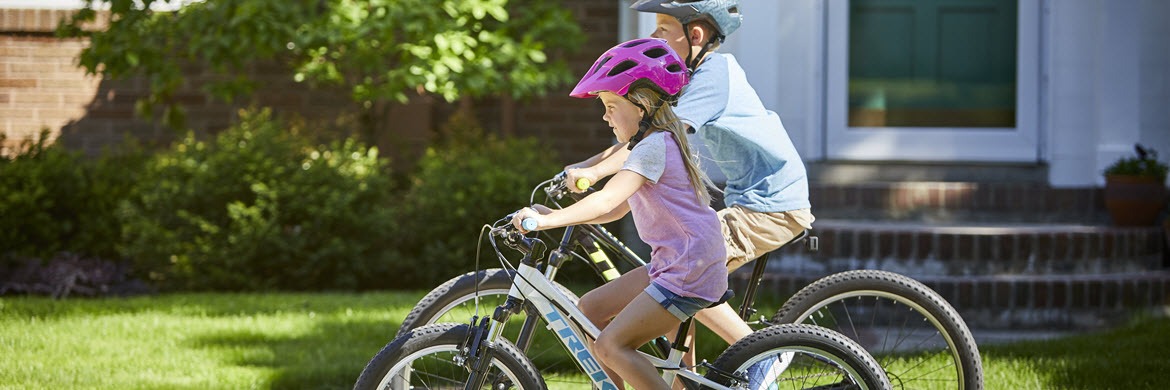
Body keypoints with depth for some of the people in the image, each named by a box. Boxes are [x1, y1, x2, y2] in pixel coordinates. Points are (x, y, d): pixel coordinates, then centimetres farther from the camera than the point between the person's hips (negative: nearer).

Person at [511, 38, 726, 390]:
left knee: (610, 346, -14)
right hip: (670, 266, 11)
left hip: (690, 271, -11)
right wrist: (555, 215, 12)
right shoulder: (660, 143, 17)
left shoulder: (654, 146, -15)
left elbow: (607, 200, -28)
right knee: (590, 309, 13)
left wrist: (548, 220, -28)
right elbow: (618, 209, 19)